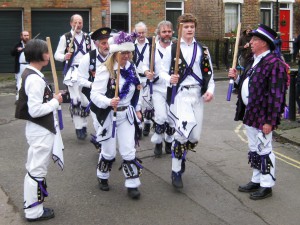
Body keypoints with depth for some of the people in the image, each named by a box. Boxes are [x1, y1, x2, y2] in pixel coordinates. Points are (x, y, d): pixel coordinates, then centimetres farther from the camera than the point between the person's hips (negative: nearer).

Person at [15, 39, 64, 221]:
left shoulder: (30, 74, 8)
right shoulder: (35, 79, -24)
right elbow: (35, 110, -27)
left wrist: (52, 98, 8)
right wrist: (56, 101, -16)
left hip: (40, 129, 11)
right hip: (40, 131, -11)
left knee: (35, 169, 20)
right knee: (37, 170, 1)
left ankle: (33, 205, 34)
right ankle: (34, 211, 14)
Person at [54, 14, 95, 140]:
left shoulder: (88, 37, 11)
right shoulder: (65, 37, 1)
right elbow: (57, 55, -1)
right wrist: (64, 57, -22)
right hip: (73, 72, -3)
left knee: (86, 100, 4)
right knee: (75, 100, -9)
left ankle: (83, 125, 19)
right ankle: (78, 128, -2)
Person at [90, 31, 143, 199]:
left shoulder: (131, 67, 3)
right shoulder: (105, 70, -18)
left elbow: (137, 91, 15)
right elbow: (95, 94, -21)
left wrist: (137, 109, 13)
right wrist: (109, 102, -37)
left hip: (127, 114, 4)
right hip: (109, 115, -4)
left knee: (129, 151, 2)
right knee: (109, 152, 11)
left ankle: (132, 185, 10)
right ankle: (103, 177, 35)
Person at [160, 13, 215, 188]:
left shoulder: (203, 50, 10)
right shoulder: (172, 49, 1)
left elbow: (209, 73, 12)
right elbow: (163, 72, 3)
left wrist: (210, 90, -4)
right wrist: (170, 79, -18)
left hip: (198, 95, 4)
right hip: (180, 94, -4)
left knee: (195, 137, 4)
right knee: (183, 132, -19)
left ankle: (181, 155, 38)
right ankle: (176, 172, -3)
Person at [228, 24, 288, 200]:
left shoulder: (274, 64, -17)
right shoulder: (254, 61, 13)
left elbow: (276, 95, -21)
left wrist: (270, 121, -22)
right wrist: (237, 77, 4)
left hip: (262, 116, -9)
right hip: (249, 113, 9)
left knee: (264, 151, 2)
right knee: (254, 150, 19)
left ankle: (267, 186, 14)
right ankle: (256, 180, 33)